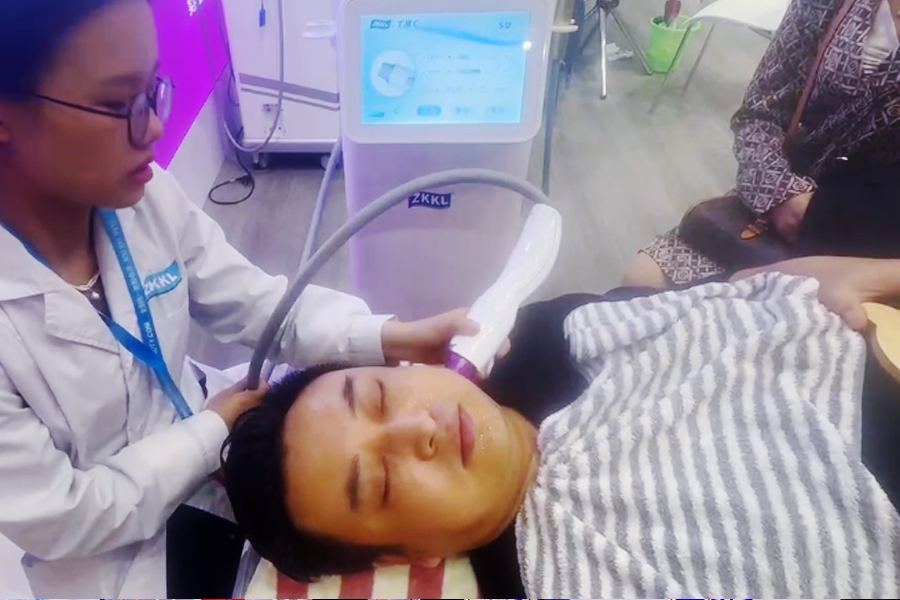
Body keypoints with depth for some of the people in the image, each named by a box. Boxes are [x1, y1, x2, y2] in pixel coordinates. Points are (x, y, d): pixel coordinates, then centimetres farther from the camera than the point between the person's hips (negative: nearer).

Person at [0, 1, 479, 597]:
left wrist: (392, 338, -20)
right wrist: (217, 426, -14)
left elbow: (258, 303, -7)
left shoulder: (146, 194, -15)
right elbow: (58, 520, -22)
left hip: (211, 472, 4)